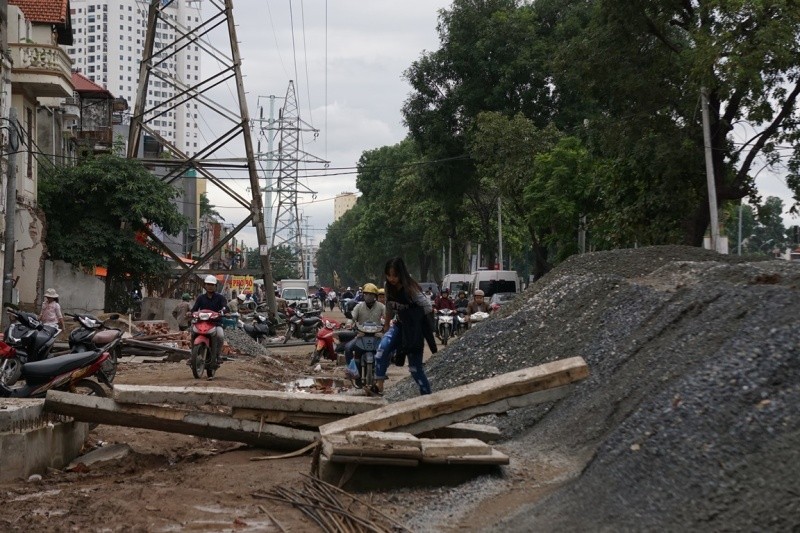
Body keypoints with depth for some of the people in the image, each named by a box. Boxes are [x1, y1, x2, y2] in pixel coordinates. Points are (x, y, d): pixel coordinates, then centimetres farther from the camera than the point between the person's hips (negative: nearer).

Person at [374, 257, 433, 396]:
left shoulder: (411, 289, -22)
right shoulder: (389, 288, -5)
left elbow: (428, 309, -15)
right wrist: (386, 327, 15)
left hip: (415, 330, -5)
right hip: (400, 325, 5)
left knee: (415, 367, -1)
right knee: (383, 348, -24)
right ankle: (379, 385, -23)